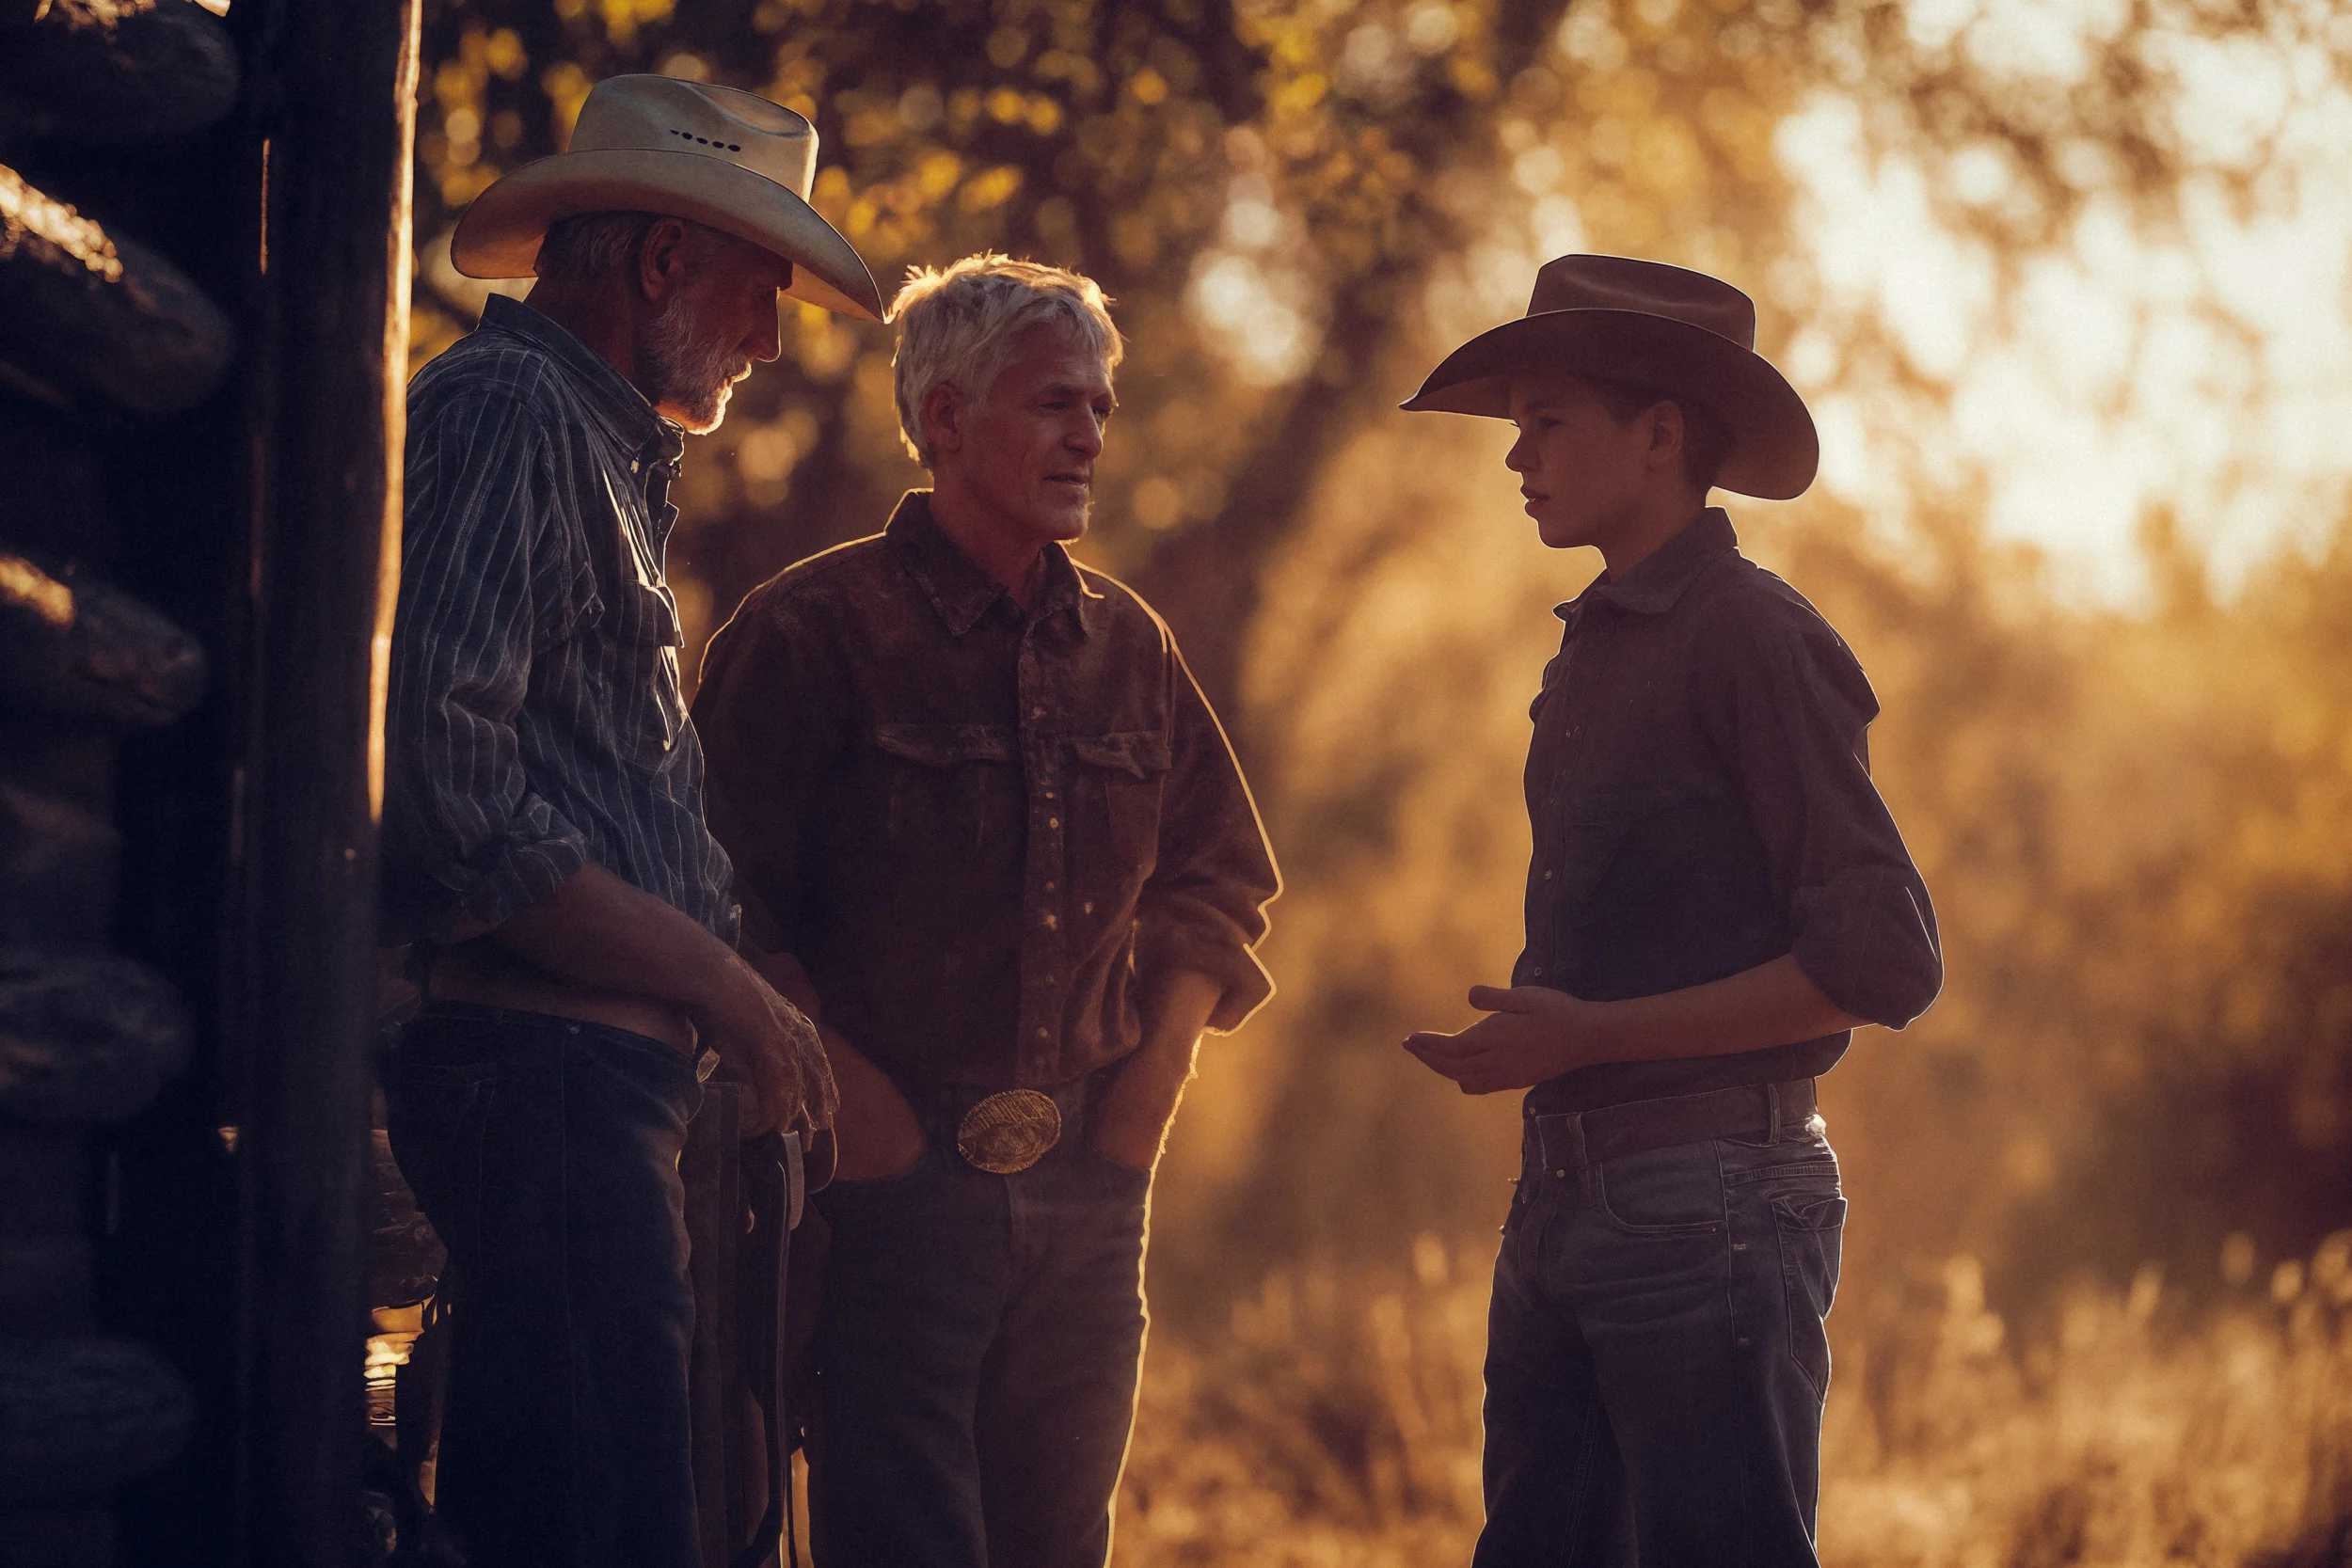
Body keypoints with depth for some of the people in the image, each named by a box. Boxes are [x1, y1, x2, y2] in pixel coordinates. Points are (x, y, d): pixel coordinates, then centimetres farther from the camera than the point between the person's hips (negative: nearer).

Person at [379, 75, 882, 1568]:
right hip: (541, 1062, -11)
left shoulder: (607, 452, 25)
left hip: (601, 1084, 11)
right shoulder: (501, 411, -8)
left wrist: (737, 995, 16)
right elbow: (448, 787, -19)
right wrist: (717, 981, -15)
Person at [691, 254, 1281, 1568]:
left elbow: (1221, 878, 22)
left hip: (1087, 1196, 6)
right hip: (895, 1191, -5)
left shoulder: (1128, 647, 12)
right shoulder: (814, 632, -6)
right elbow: (730, 912, -11)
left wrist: (1148, 1090, 11)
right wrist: (862, 1114, -13)